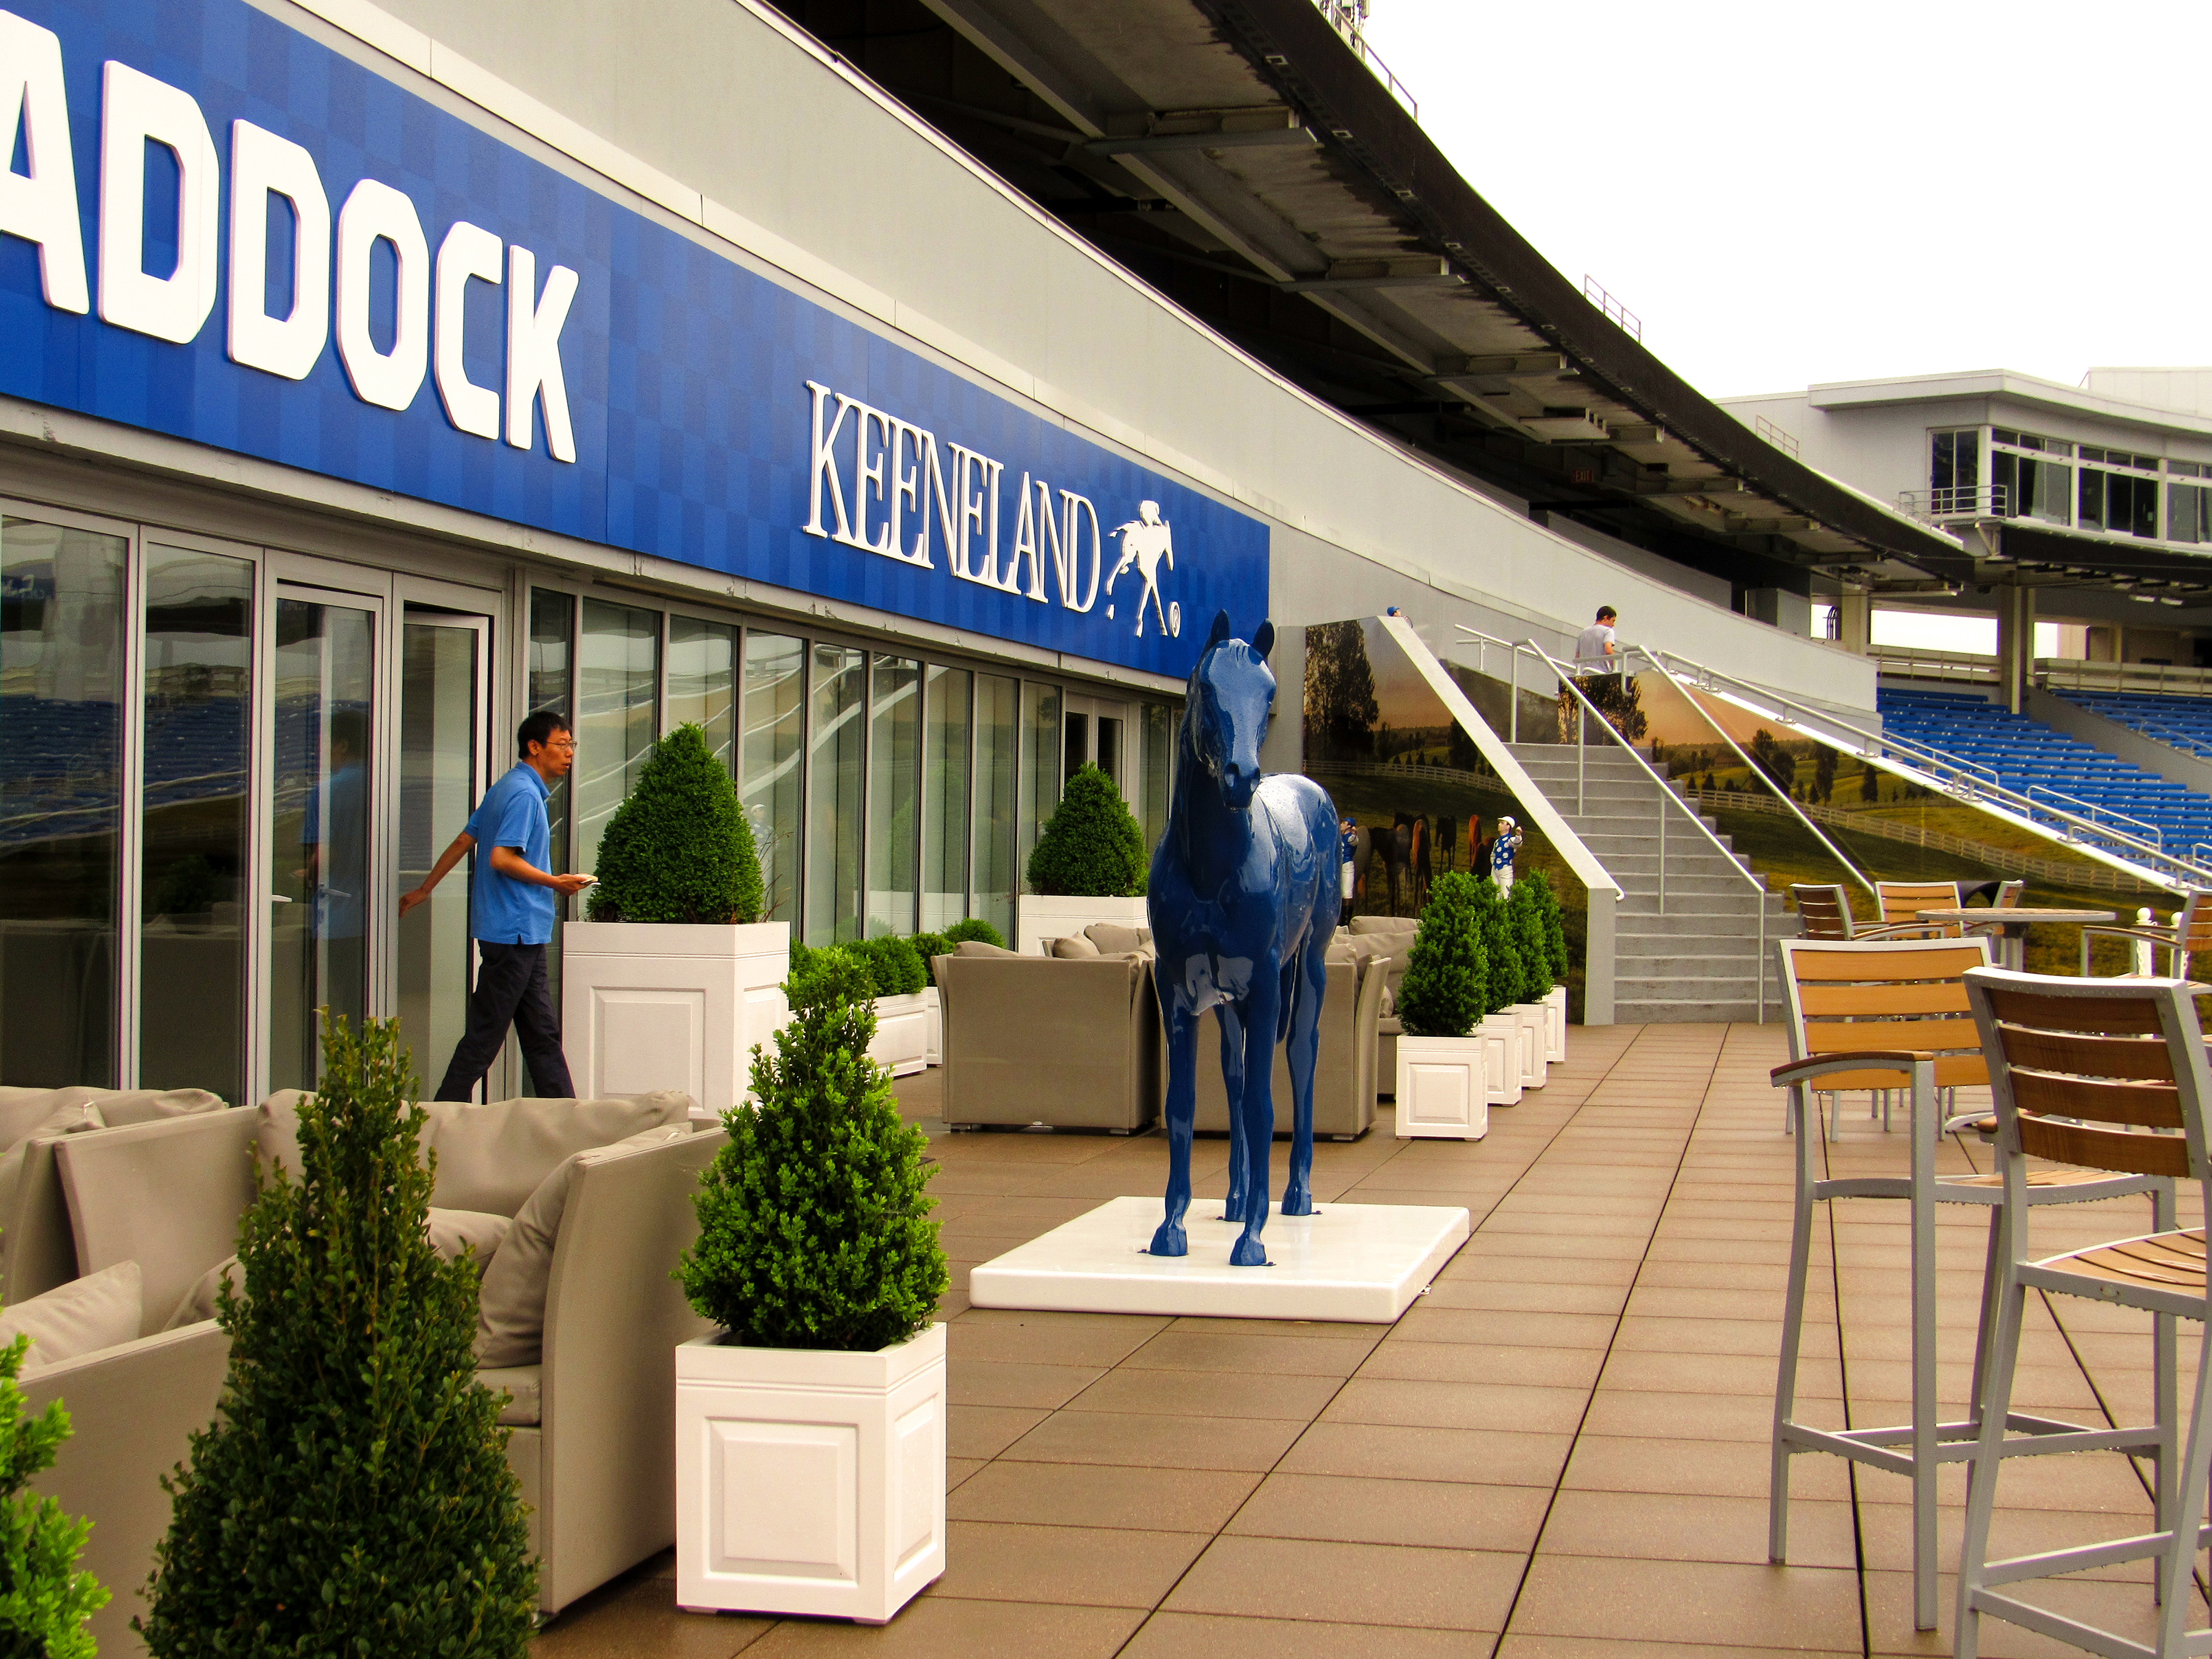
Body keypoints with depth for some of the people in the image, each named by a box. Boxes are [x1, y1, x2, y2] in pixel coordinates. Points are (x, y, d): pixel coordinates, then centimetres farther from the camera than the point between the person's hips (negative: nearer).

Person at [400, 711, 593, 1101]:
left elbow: (464, 841, 18)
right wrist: (555, 883, -13)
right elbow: (502, 858, -23)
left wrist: (424, 890, 20)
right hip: (514, 932, -10)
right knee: (484, 1036, -4)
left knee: (542, 1032, 9)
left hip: (524, 935, 10)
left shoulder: (505, 788, 16)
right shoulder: (524, 793, -14)